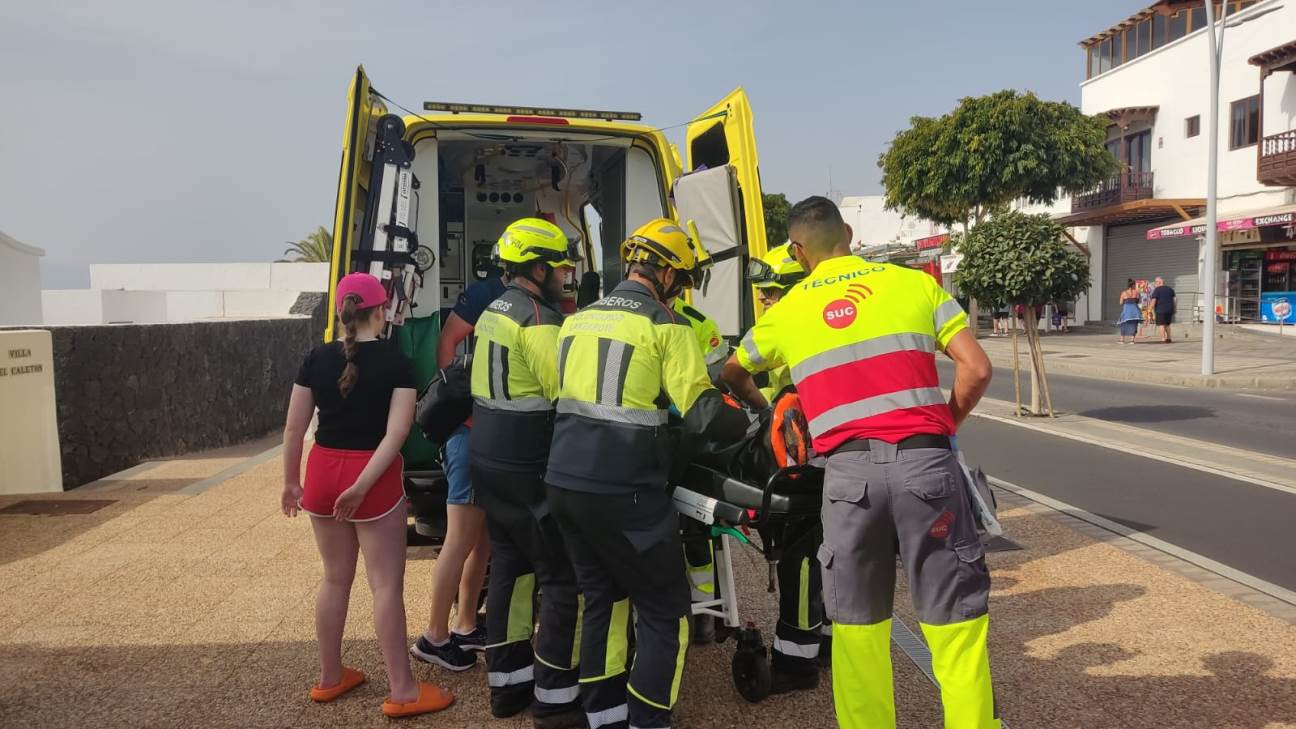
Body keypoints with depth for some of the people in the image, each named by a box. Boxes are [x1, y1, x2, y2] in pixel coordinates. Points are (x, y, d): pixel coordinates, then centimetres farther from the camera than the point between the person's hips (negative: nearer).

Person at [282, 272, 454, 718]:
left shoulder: (317, 359, 2)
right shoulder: (395, 362, -8)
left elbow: (294, 427, 5)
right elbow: (396, 433, -17)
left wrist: (291, 481, 15)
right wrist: (362, 485, -16)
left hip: (322, 472, 5)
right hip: (375, 477, -5)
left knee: (335, 578, 19)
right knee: (386, 585, 3)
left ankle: (330, 678, 31)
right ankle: (402, 691, 10)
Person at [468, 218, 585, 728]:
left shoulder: (493, 313, 12)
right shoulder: (538, 320, -17)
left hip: (490, 460, 10)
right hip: (527, 471, -9)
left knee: (510, 566, 16)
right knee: (564, 577, -1)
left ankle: (506, 684, 25)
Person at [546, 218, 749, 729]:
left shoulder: (577, 319, 12)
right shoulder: (665, 326, -8)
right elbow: (702, 415, -14)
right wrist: (750, 421, 6)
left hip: (563, 481, 7)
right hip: (622, 493, -7)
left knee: (602, 597, 21)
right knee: (664, 609, 7)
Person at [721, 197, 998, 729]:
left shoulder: (785, 311, 14)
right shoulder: (915, 283, 11)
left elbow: (731, 375, 30)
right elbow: (977, 369, 4)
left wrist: (761, 407, 49)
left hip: (848, 469, 1)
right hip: (924, 461, 0)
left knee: (857, 625, 14)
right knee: (956, 620, 9)